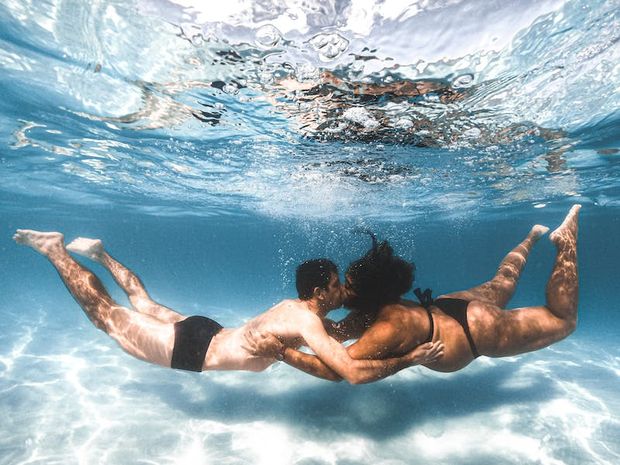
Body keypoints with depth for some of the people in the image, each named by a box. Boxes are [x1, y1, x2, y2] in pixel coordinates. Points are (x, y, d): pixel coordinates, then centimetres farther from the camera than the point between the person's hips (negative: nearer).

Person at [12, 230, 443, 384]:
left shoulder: (298, 307, -2)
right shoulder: (306, 320, -30)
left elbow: (335, 335, 17)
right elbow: (353, 373, -36)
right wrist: (408, 360, -23)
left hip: (204, 332, 7)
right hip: (190, 348, -7)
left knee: (146, 306, 30)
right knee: (107, 315, 9)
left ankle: (100, 253, 43)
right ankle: (55, 249, 22)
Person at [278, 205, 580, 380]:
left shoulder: (386, 329, -40)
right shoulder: (368, 312, -17)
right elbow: (336, 332, -7)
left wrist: (284, 353, -38)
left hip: (479, 331, -6)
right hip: (450, 307, 6)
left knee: (564, 319, 14)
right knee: (502, 283, 33)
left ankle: (565, 243, 18)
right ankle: (533, 236, 49)